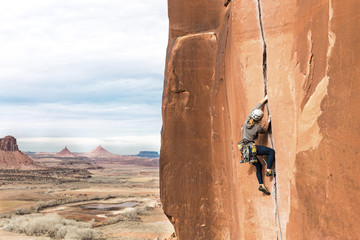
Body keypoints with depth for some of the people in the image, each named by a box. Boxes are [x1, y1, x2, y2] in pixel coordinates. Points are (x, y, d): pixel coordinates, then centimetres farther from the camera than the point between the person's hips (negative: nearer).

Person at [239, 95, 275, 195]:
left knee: (258, 166, 15)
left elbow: (258, 105, 10)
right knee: (271, 151, 0)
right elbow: (264, 130, 10)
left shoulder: (248, 118, -2)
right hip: (251, 147, -8)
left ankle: (261, 185, 9)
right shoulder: (257, 127, -16)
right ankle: (268, 170, -2)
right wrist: (268, 121, 18)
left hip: (245, 148, 8)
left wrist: (266, 98, 18)